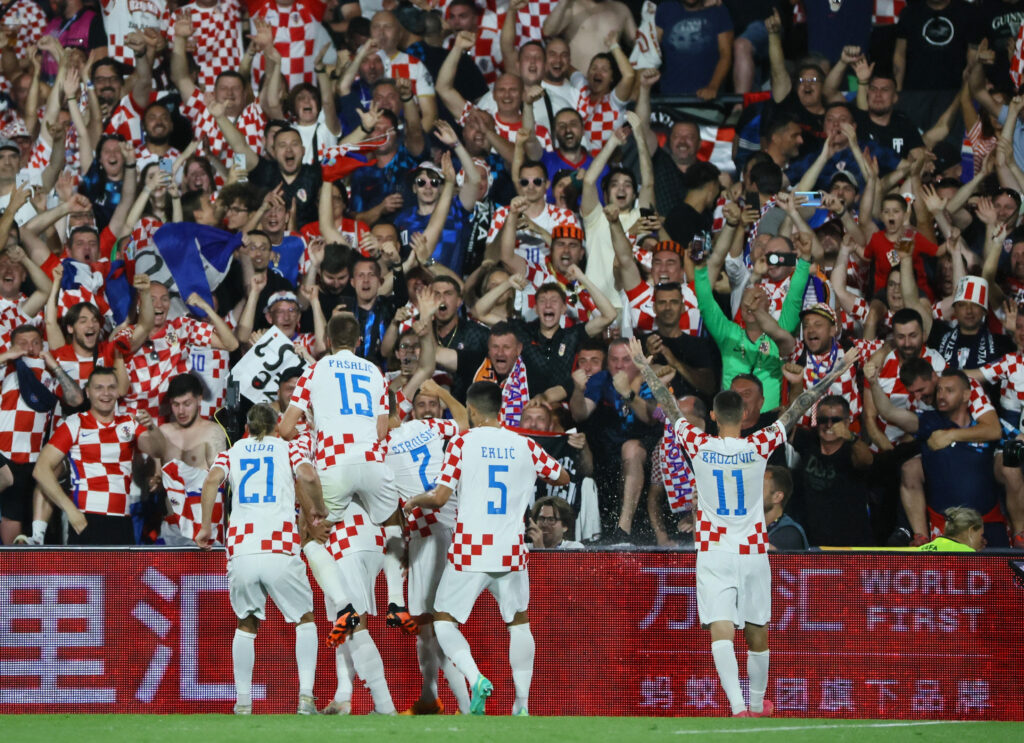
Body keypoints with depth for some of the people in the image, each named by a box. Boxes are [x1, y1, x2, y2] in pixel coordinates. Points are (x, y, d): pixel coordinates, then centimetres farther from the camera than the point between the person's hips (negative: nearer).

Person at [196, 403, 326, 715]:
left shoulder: (232, 452, 19)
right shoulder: (288, 448, 15)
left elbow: (212, 480, 0)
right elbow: (308, 476, -5)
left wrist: (206, 527, 6)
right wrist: (319, 509, 11)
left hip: (241, 550, 2)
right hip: (281, 550, -1)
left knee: (246, 625, 21)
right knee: (305, 619, 16)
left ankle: (243, 700, 11)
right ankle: (306, 695, 1)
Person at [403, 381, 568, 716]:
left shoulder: (461, 443, -5)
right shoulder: (524, 445, 4)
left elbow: (440, 497, -9)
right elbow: (562, 477, 18)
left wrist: (415, 501, 11)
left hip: (469, 551, -3)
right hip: (511, 551, 3)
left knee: (444, 622, 9)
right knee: (518, 622, 20)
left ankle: (476, 678, -16)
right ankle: (522, 704, 15)